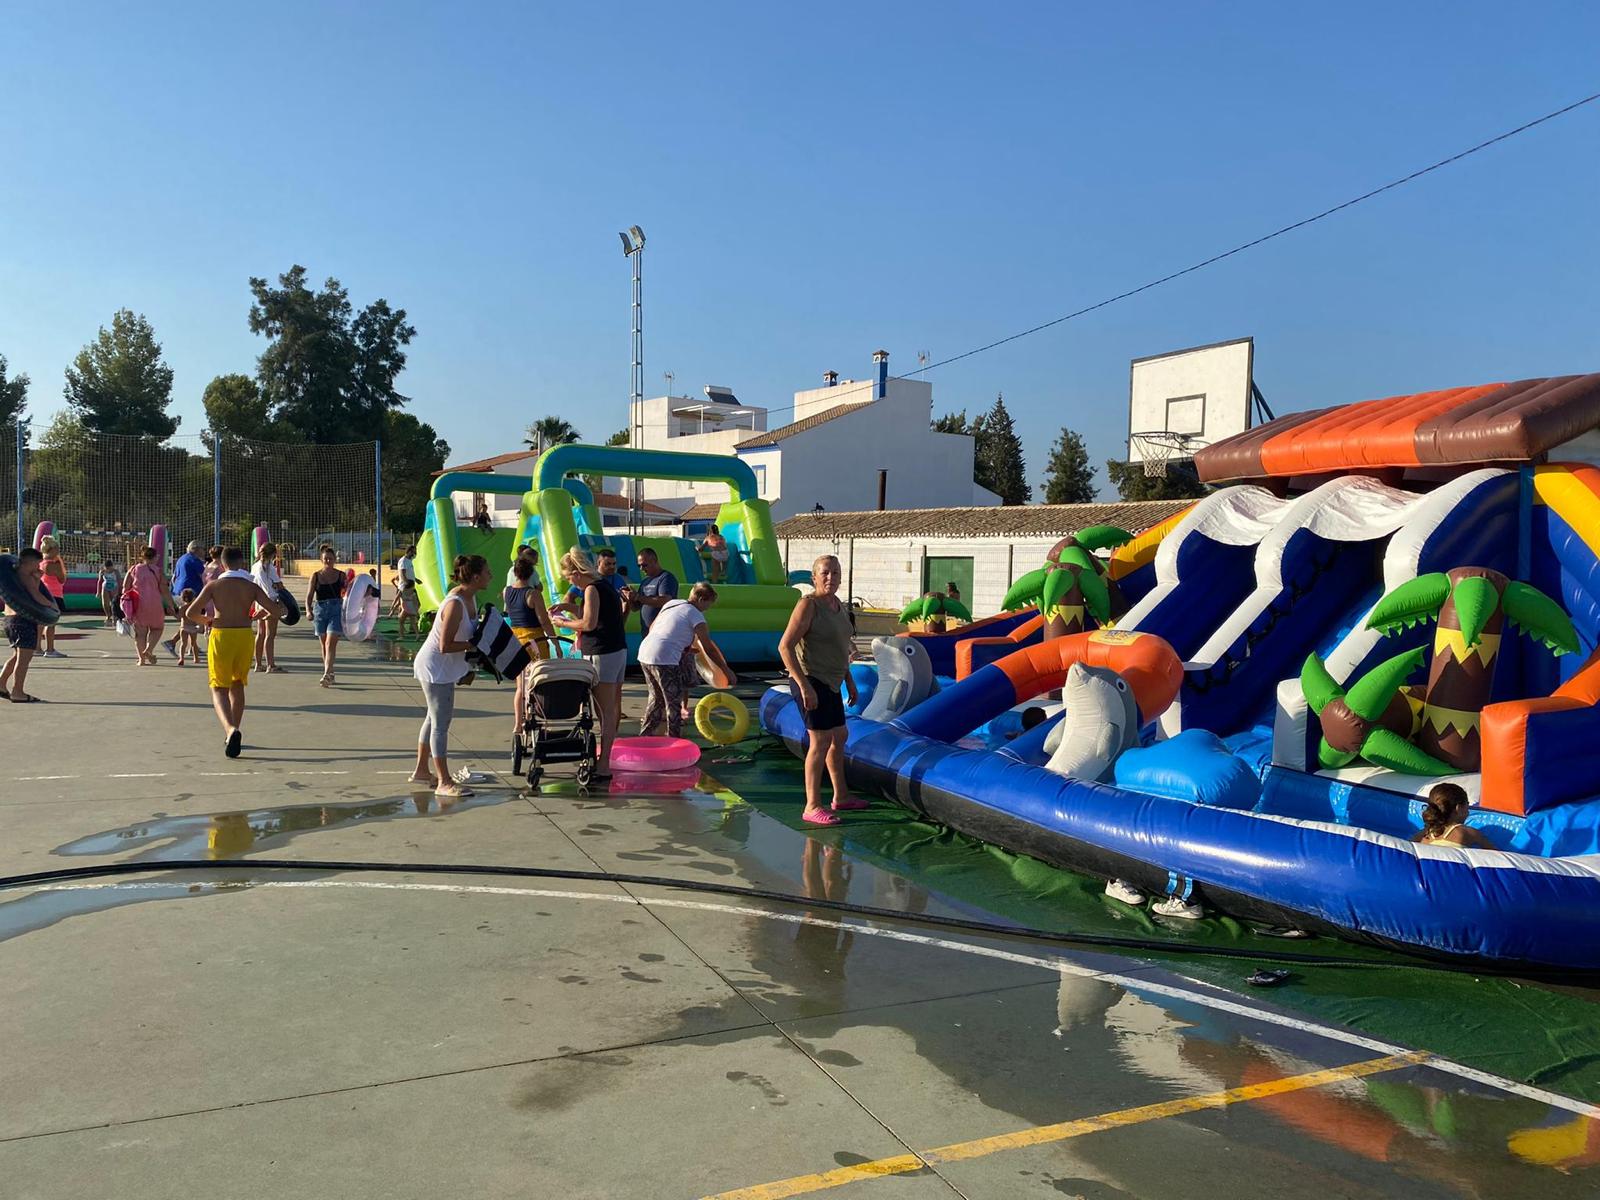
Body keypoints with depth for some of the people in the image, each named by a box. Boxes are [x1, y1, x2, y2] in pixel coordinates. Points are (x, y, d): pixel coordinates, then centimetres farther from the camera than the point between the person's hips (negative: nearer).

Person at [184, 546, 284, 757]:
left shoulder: (214, 585, 0)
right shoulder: (252, 587, 1)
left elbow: (191, 612, -6)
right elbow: (276, 612, -5)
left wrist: (206, 620, 14)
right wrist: (263, 611, 18)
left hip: (221, 636, -2)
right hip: (245, 636, 2)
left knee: (218, 688, 3)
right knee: (237, 685, 21)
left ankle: (231, 729, -24)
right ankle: (234, 733, 25)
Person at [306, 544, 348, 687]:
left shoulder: (340, 575, 4)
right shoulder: (316, 575, 5)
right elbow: (309, 596, 1)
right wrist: (308, 611, -13)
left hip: (336, 610, -2)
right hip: (320, 610, 2)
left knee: (331, 643, -15)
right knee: (324, 644, 11)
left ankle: (326, 674, -22)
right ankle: (330, 674, 24)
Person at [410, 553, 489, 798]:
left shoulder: (470, 597, 0)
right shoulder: (455, 604, -28)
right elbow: (445, 645, -28)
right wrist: (475, 644, -21)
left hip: (444, 667, 10)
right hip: (435, 667, -10)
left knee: (435, 718, 19)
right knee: (441, 723, -4)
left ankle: (422, 771, 33)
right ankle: (444, 782, 2)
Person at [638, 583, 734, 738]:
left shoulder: (671, 603, 18)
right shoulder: (696, 615, -3)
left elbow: (652, 627, 25)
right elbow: (709, 648, -3)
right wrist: (726, 669, 5)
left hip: (644, 652, 8)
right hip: (665, 660, -8)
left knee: (657, 698, 22)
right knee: (674, 703, 4)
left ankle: (645, 736, 28)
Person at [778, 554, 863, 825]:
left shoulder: (838, 605, 10)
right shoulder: (808, 605, -17)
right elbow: (785, 646, -21)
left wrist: (849, 680, 20)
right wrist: (804, 686, -25)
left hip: (830, 683, 10)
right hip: (812, 683, -10)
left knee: (839, 738, 18)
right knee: (821, 742, -11)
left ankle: (841, 797, 32)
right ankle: (812, 807, -6)